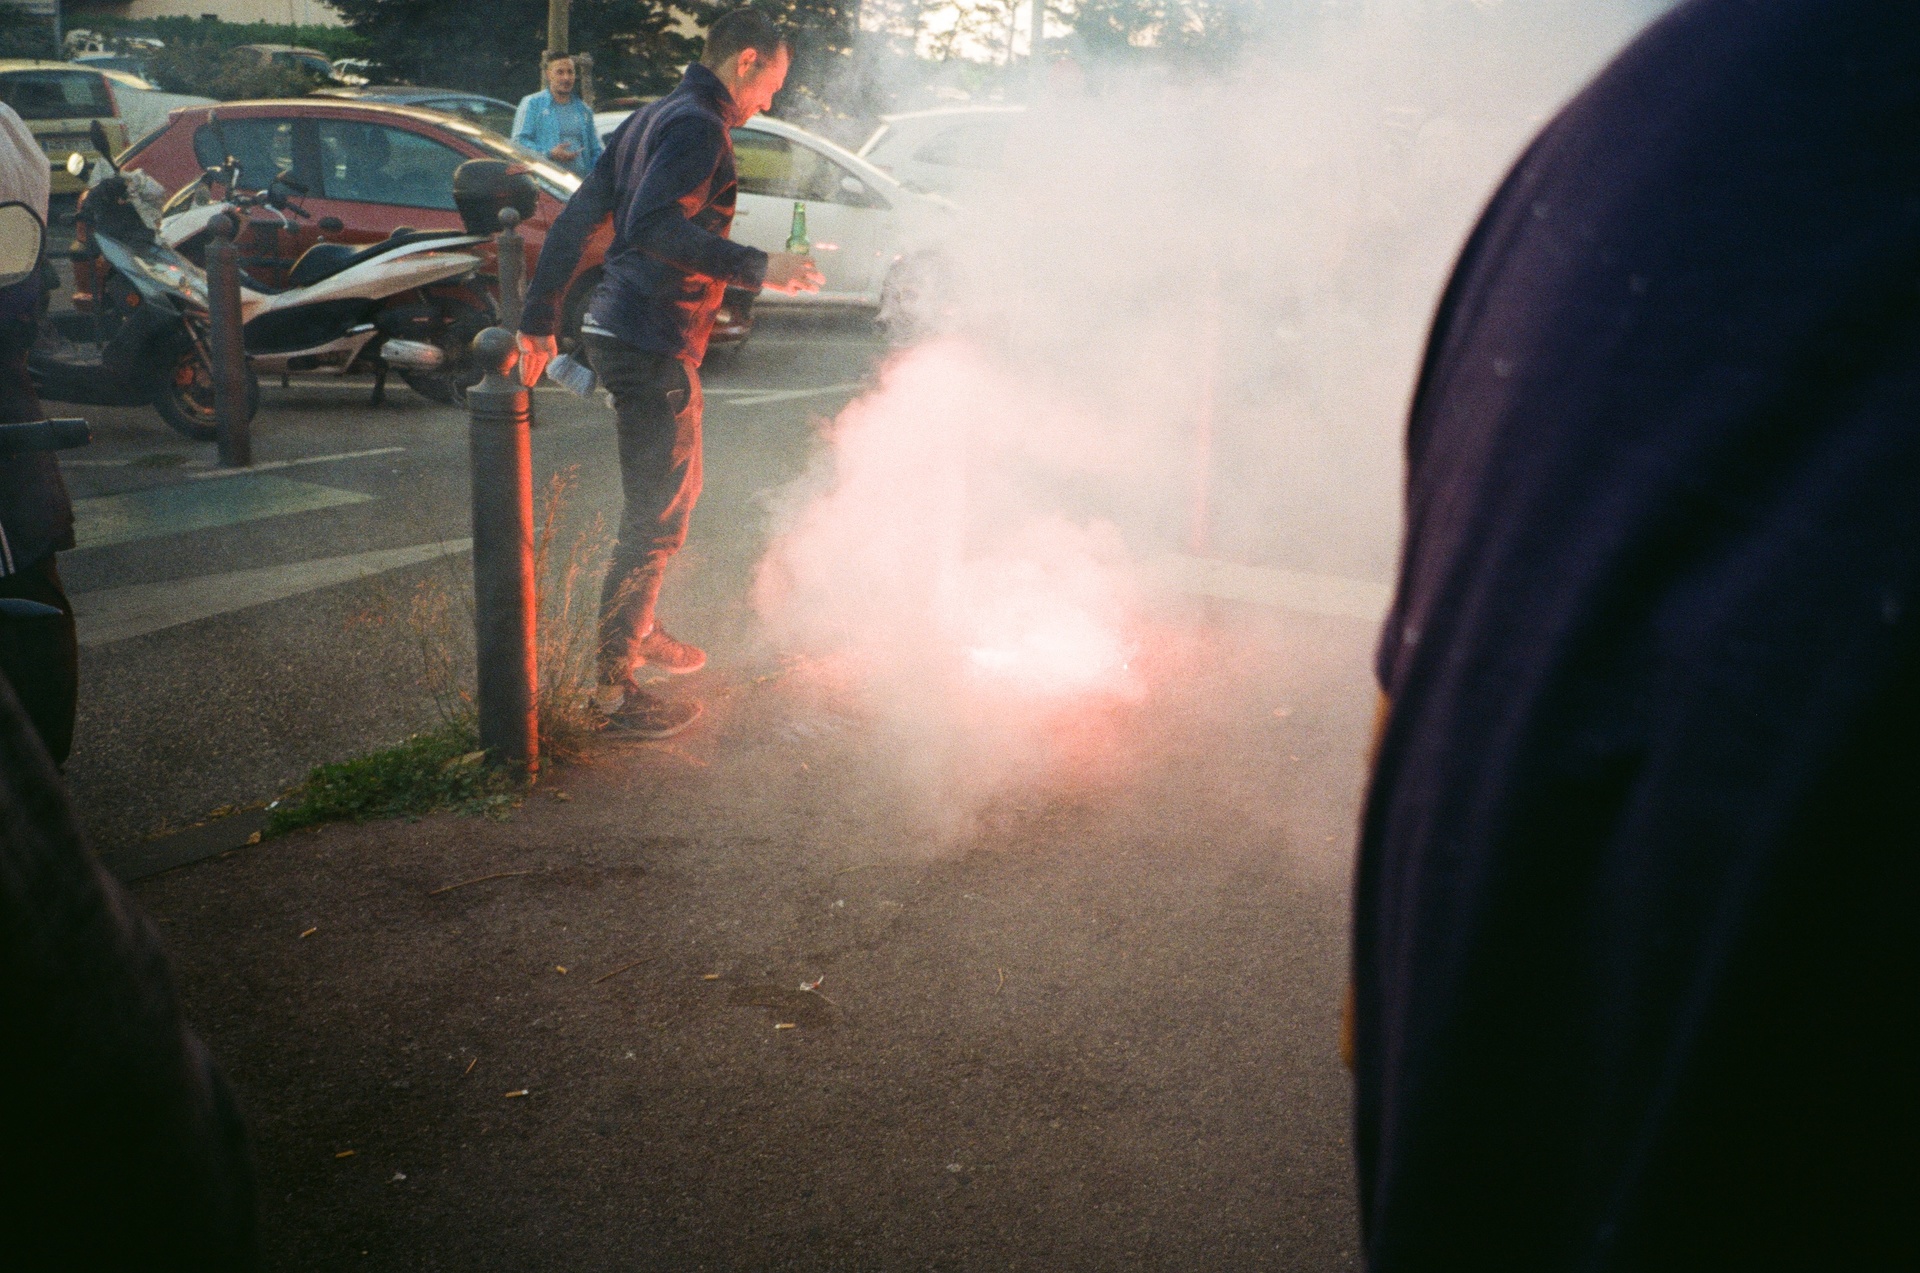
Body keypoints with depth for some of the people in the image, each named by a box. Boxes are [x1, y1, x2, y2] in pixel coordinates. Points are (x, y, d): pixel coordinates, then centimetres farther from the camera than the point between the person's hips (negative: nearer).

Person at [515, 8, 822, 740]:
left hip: (621, 332, 11)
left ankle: (639, 630, 39)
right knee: (657, 516, -4)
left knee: (676, 491, 25)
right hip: (653, 345, -11)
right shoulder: (698, 125, -12)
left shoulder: (652, 120, 18)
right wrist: (757, 269, -29)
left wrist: (539, 317, 17)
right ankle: (616, 686, 3)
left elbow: (577, 217, 17)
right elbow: (655, 226, -28)